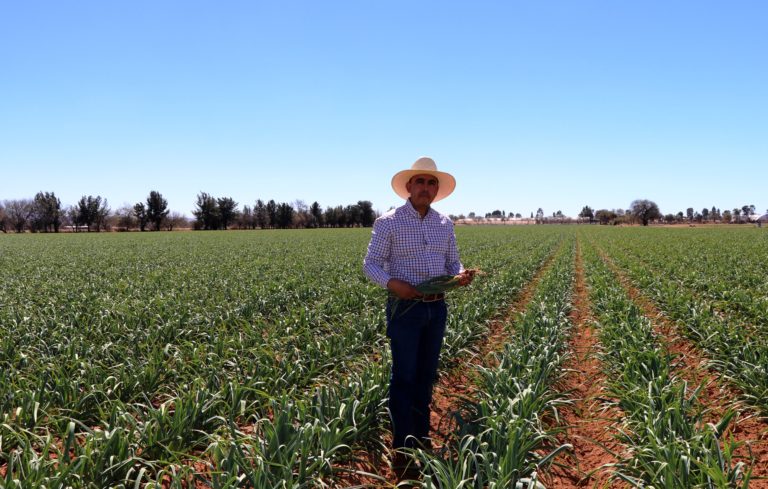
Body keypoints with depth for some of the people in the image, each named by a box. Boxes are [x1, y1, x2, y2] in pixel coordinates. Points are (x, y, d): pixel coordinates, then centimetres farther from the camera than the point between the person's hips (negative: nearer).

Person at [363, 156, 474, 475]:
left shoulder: (445, 224, 8)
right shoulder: (388, 222, -7)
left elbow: (452, 262, 14)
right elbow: (371, 265, -6)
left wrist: (461, 275, -9)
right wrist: (392, 283, -25)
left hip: (437, 308, 5)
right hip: (404, 308, -5)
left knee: (426, 376, 13)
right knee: (404, 376, -2)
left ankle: (421, 436, 26)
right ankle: (402, 446, 7)